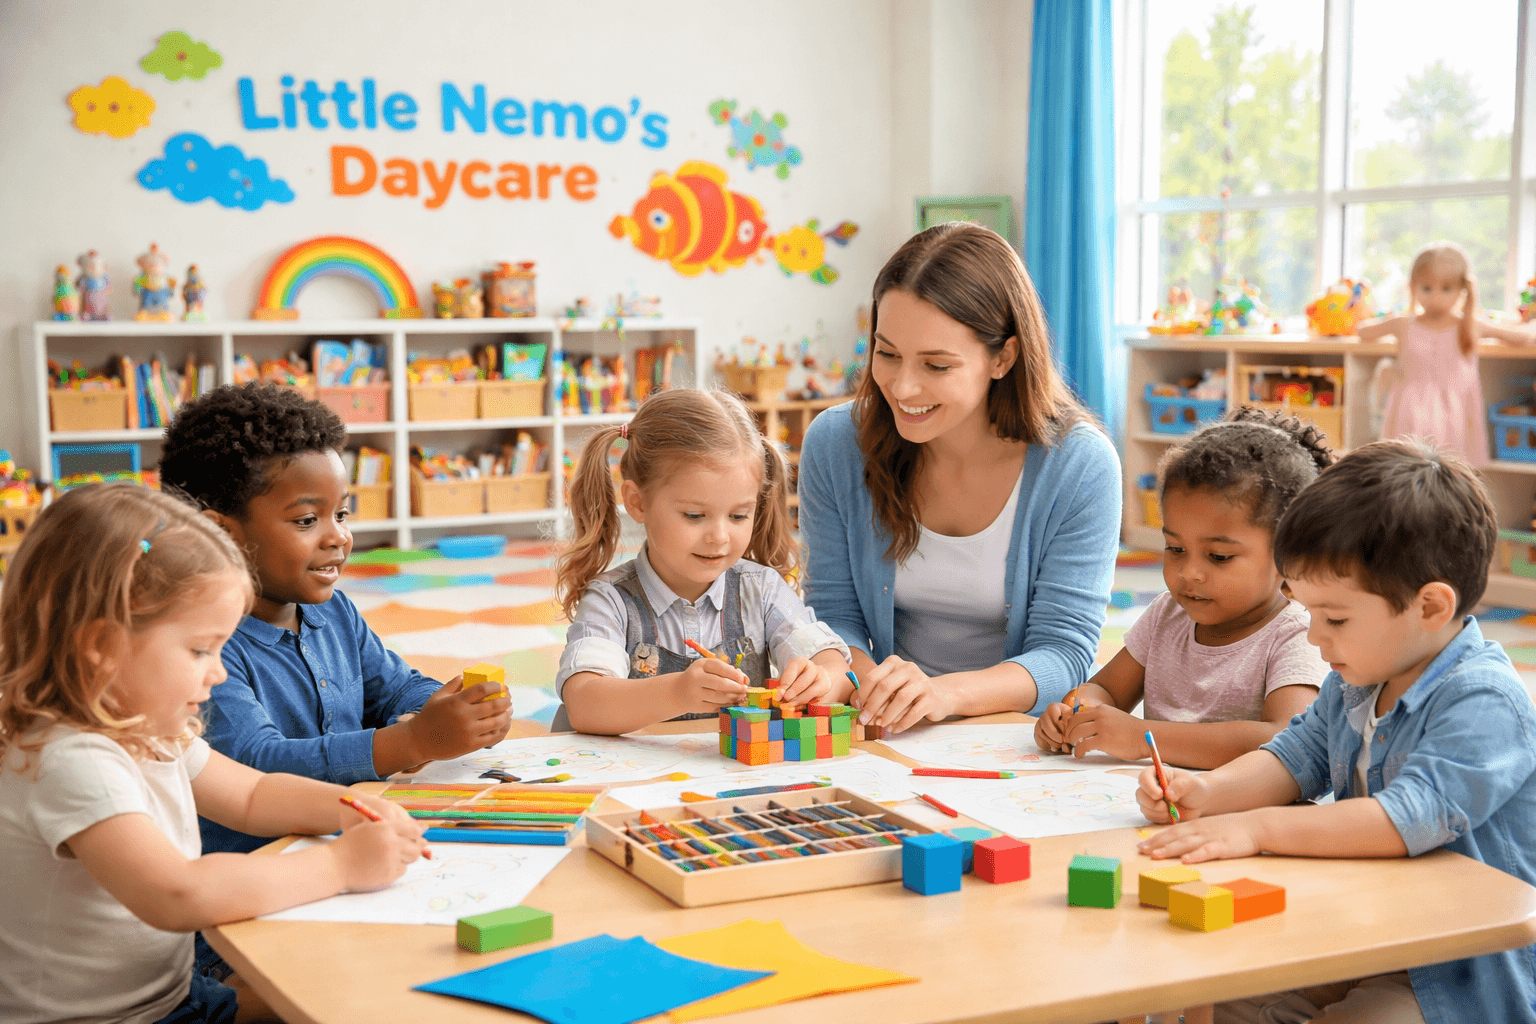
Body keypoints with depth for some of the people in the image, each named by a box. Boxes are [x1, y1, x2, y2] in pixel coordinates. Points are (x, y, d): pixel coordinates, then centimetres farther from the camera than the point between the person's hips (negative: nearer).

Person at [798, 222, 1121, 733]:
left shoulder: (1080, 466, -12)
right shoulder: (833, 445, -4)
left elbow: (1063, 653, -13)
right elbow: (833, 613, 3)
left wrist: (946, 692, -32)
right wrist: (861, 678, -21)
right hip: (885, 731, 0)